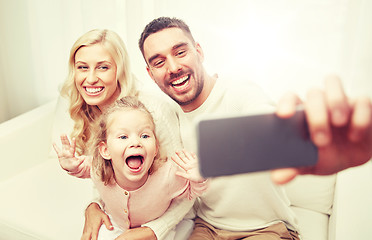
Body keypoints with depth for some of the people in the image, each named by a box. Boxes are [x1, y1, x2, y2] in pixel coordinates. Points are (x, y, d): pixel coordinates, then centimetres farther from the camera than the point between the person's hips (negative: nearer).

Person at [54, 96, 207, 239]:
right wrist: (73, 166, -26)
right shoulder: (99, 173, -31)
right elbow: (85, 168, -4)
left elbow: (190, 193, -16)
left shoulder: (168, 176, -38)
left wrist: (198, 180, -38)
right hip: (116, 225, 1)